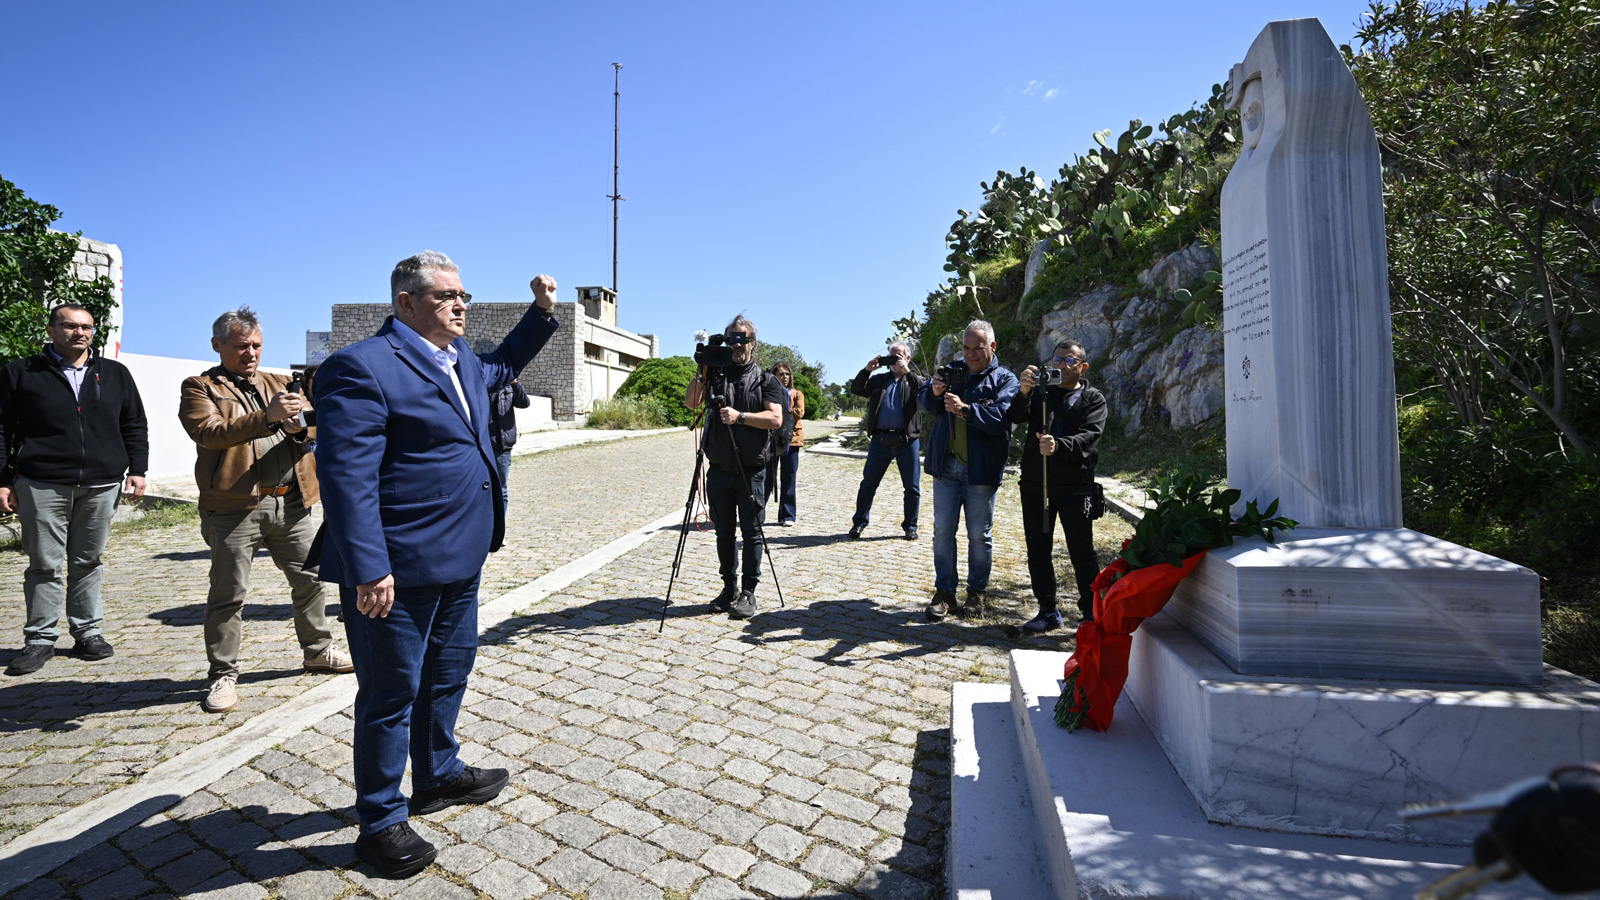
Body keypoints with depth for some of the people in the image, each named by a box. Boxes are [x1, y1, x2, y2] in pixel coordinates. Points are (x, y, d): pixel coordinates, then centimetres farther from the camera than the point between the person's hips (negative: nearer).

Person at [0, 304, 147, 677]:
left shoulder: (115, 374, 13)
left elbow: (134, 426, 15)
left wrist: (136, 470, 6)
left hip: (101, 485, 2)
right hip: (42, 485, -1)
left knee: (88, 562, 9)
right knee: (44, 564, 2)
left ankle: (88, 632, 16)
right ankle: (40, 640, 12)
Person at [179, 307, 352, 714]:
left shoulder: (279, 384, 17)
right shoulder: (199, 387, 3)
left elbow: (311, 429, 12)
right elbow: (208, 432, -16)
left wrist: (298, 426, -13)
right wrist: (268, 417, -28)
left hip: (290, 503, 5)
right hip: (235, 508, -5)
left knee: (310, 577, 13)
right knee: (228, 594, 3)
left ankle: (319, 651, 30)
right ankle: (223, 674, 16)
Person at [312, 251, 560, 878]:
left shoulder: (459, 358, 12)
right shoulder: (363, 367, -17)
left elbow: (501, 366, 35)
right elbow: (346, 477, -22)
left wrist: (541, 311, 23)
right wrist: (369, 569, -26)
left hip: (459, 562, 9)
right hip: (396, 569, -9)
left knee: (449, 673, 23)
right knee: (392, 693, 7)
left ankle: (438, 775, 45)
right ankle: (381, 823, 27)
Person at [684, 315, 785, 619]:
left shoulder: (766, 380, 4)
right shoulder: (716, 374, 10)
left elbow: (776, 418, -10)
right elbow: (691, 402, -2)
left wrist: (739, 416, -19)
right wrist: (701, 370, -12)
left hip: (751, 470, -3)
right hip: (719, 469, 3)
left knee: (751, 532, 0)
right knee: (724, 532, 10)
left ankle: (748, 592, 9)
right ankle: (729, 588, 22)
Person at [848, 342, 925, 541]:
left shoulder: (914, 380, 9)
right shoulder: (879, 379, 15)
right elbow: (856, 389, 7)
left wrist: (907, 372, -14)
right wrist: (867, 369, -4)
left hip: (907, 440, -1)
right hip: (880, 439, 1)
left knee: (912, 487, 4)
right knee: (868, 483, 4)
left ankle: (910, 526, 16)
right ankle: (859, 523, 14)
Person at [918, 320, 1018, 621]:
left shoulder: (1004, 379, 0)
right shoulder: (952, 370, 12)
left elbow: (1001, 418, -16)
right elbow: (924, 403, 10)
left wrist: (966, 410, -28)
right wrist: (934, 392, -12)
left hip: (981, 469, -3)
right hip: (945, 465, 3)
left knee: (980, 534, 6)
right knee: (943, 530, 5)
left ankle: (977, 591, 21)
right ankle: (944, 592, 15)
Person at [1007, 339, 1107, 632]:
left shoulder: (1093, 399, 7)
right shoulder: (1040, 391, 14)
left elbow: (1089, 437, -10)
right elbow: (1016, 417, -4)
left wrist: (1059, 446, -29)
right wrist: (1023, 392, -25)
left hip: (1075, 486, -3)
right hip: (1035, 484, 3)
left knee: (1082, 551, -2)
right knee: (1037, 550, 6)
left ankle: (1092, 611, 13)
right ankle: (1048, 611, 18)